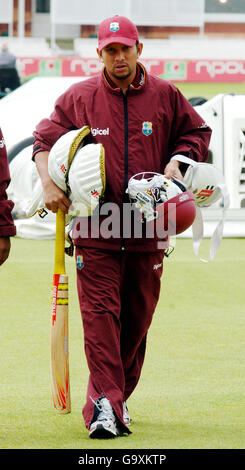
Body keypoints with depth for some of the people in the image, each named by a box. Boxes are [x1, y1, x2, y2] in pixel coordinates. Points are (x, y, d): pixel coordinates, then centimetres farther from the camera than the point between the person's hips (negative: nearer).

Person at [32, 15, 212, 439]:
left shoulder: (165, 96, 5)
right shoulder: (78, 98, 2)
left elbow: (196, 132, 17)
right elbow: (44, 140, 7)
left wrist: (178, 161, -2)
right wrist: (49, 185, -9)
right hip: (95, 227, -2)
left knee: (137, 316, 8)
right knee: (100, 313, -11)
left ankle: (117, 394, 23)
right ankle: (105, 406, -16)